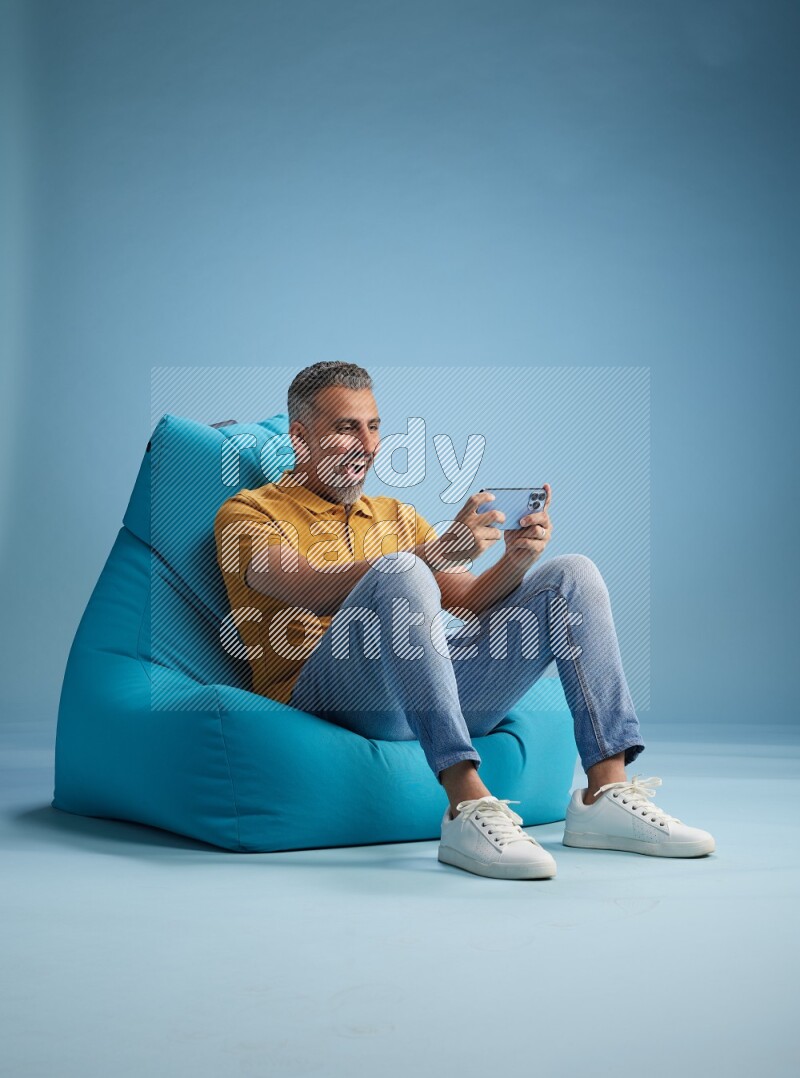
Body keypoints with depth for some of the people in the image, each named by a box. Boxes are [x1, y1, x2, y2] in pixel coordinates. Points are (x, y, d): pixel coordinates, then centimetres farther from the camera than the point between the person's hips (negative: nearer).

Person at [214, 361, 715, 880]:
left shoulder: (397, 516, 28)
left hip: (437, 690, 6)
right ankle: (468, 805, -42)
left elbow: (469, 600, 18)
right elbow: (317, 591, -13)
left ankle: (606, 793, -16)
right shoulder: (249, 512, 8)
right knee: (400, 574, -33)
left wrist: (516, 560, -5)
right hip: (322, 696, -6)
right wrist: (438, 552, -26)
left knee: (573, 574, -3)